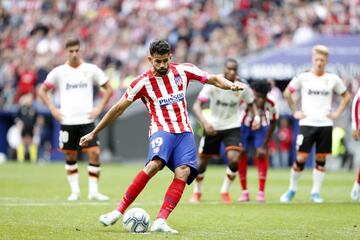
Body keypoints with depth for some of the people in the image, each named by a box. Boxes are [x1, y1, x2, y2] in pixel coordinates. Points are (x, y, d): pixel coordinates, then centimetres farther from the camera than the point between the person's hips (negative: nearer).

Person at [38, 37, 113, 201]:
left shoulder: (91, 70, 2)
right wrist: (53, 109, 0)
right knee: (70, 156, 6)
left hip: (86, 120, -1)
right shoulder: (59, 71, 2)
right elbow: (42, 91, 11)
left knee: (94, 153, -11)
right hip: (67, 121, 1)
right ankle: (75, 190, 18)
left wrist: (99, 108, -1)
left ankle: (93, 191, -5)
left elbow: (108, 89, 10)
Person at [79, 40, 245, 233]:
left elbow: (214, 79, 15)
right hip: (161, 130, -4)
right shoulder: (143, 82, -1)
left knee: (183, 172, -21)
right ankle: (118, 212, -27)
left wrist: (231, 85, -7)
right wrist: (94, 133, 7)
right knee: (154, 164, -32)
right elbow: (118, 109, 5)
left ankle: (160, 222, -28)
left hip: (184, 132, 4)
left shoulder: (183, 70, 7)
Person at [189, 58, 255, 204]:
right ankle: (197, 192, 33)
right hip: (212, 126, 0)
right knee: (202, 161, 6)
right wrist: (205, 123, -40)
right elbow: (197, 106, -24)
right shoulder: (213, 84, -19)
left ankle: (225, 192, 4)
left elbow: (252, 103, 8)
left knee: (234, 159, -20)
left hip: (232, 127, 0)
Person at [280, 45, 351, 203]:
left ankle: (316, 192, 11)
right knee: (301, 158, -7)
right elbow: (287, 93, 11)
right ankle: (292, 190, 8)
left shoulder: (333, 79, 5)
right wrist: (295, 111, 5)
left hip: (325, 124, 2)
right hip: (307, 123, -2)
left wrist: (337, 113, 6)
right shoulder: (303, 77, 1)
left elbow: (346, 96, 17)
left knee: (321, 159, 3)